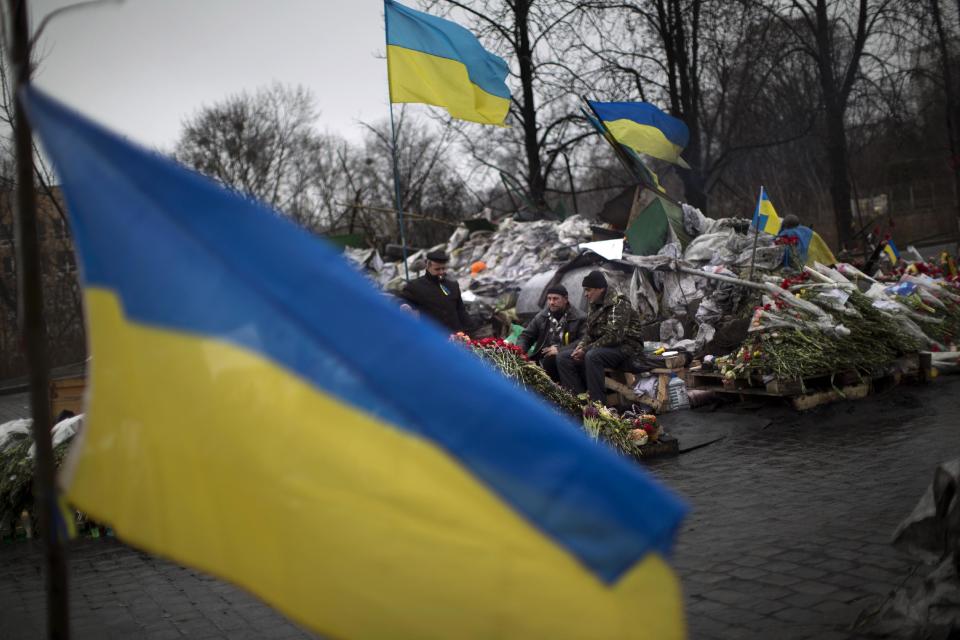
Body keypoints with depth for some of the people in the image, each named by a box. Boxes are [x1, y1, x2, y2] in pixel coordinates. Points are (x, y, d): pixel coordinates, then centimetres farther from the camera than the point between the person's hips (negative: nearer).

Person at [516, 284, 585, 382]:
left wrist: (560, 350, -22)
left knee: (551, 359, -37)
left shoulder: (579, 318, 0)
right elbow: (526, 336, 23)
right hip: (541, 361, 5)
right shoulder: (541, 316, 19)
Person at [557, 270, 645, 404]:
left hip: (625, 347, -9)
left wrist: (586, 350, -21)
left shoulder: (619, 304, -15)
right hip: (602, 347, 9)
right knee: (563, 358, -4)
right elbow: (589, 332, 20)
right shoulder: (595, 305, 13)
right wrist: (581, 346, -3)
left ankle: (597, 403, -35)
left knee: (592, 356, -38)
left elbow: (613, 336, -24)